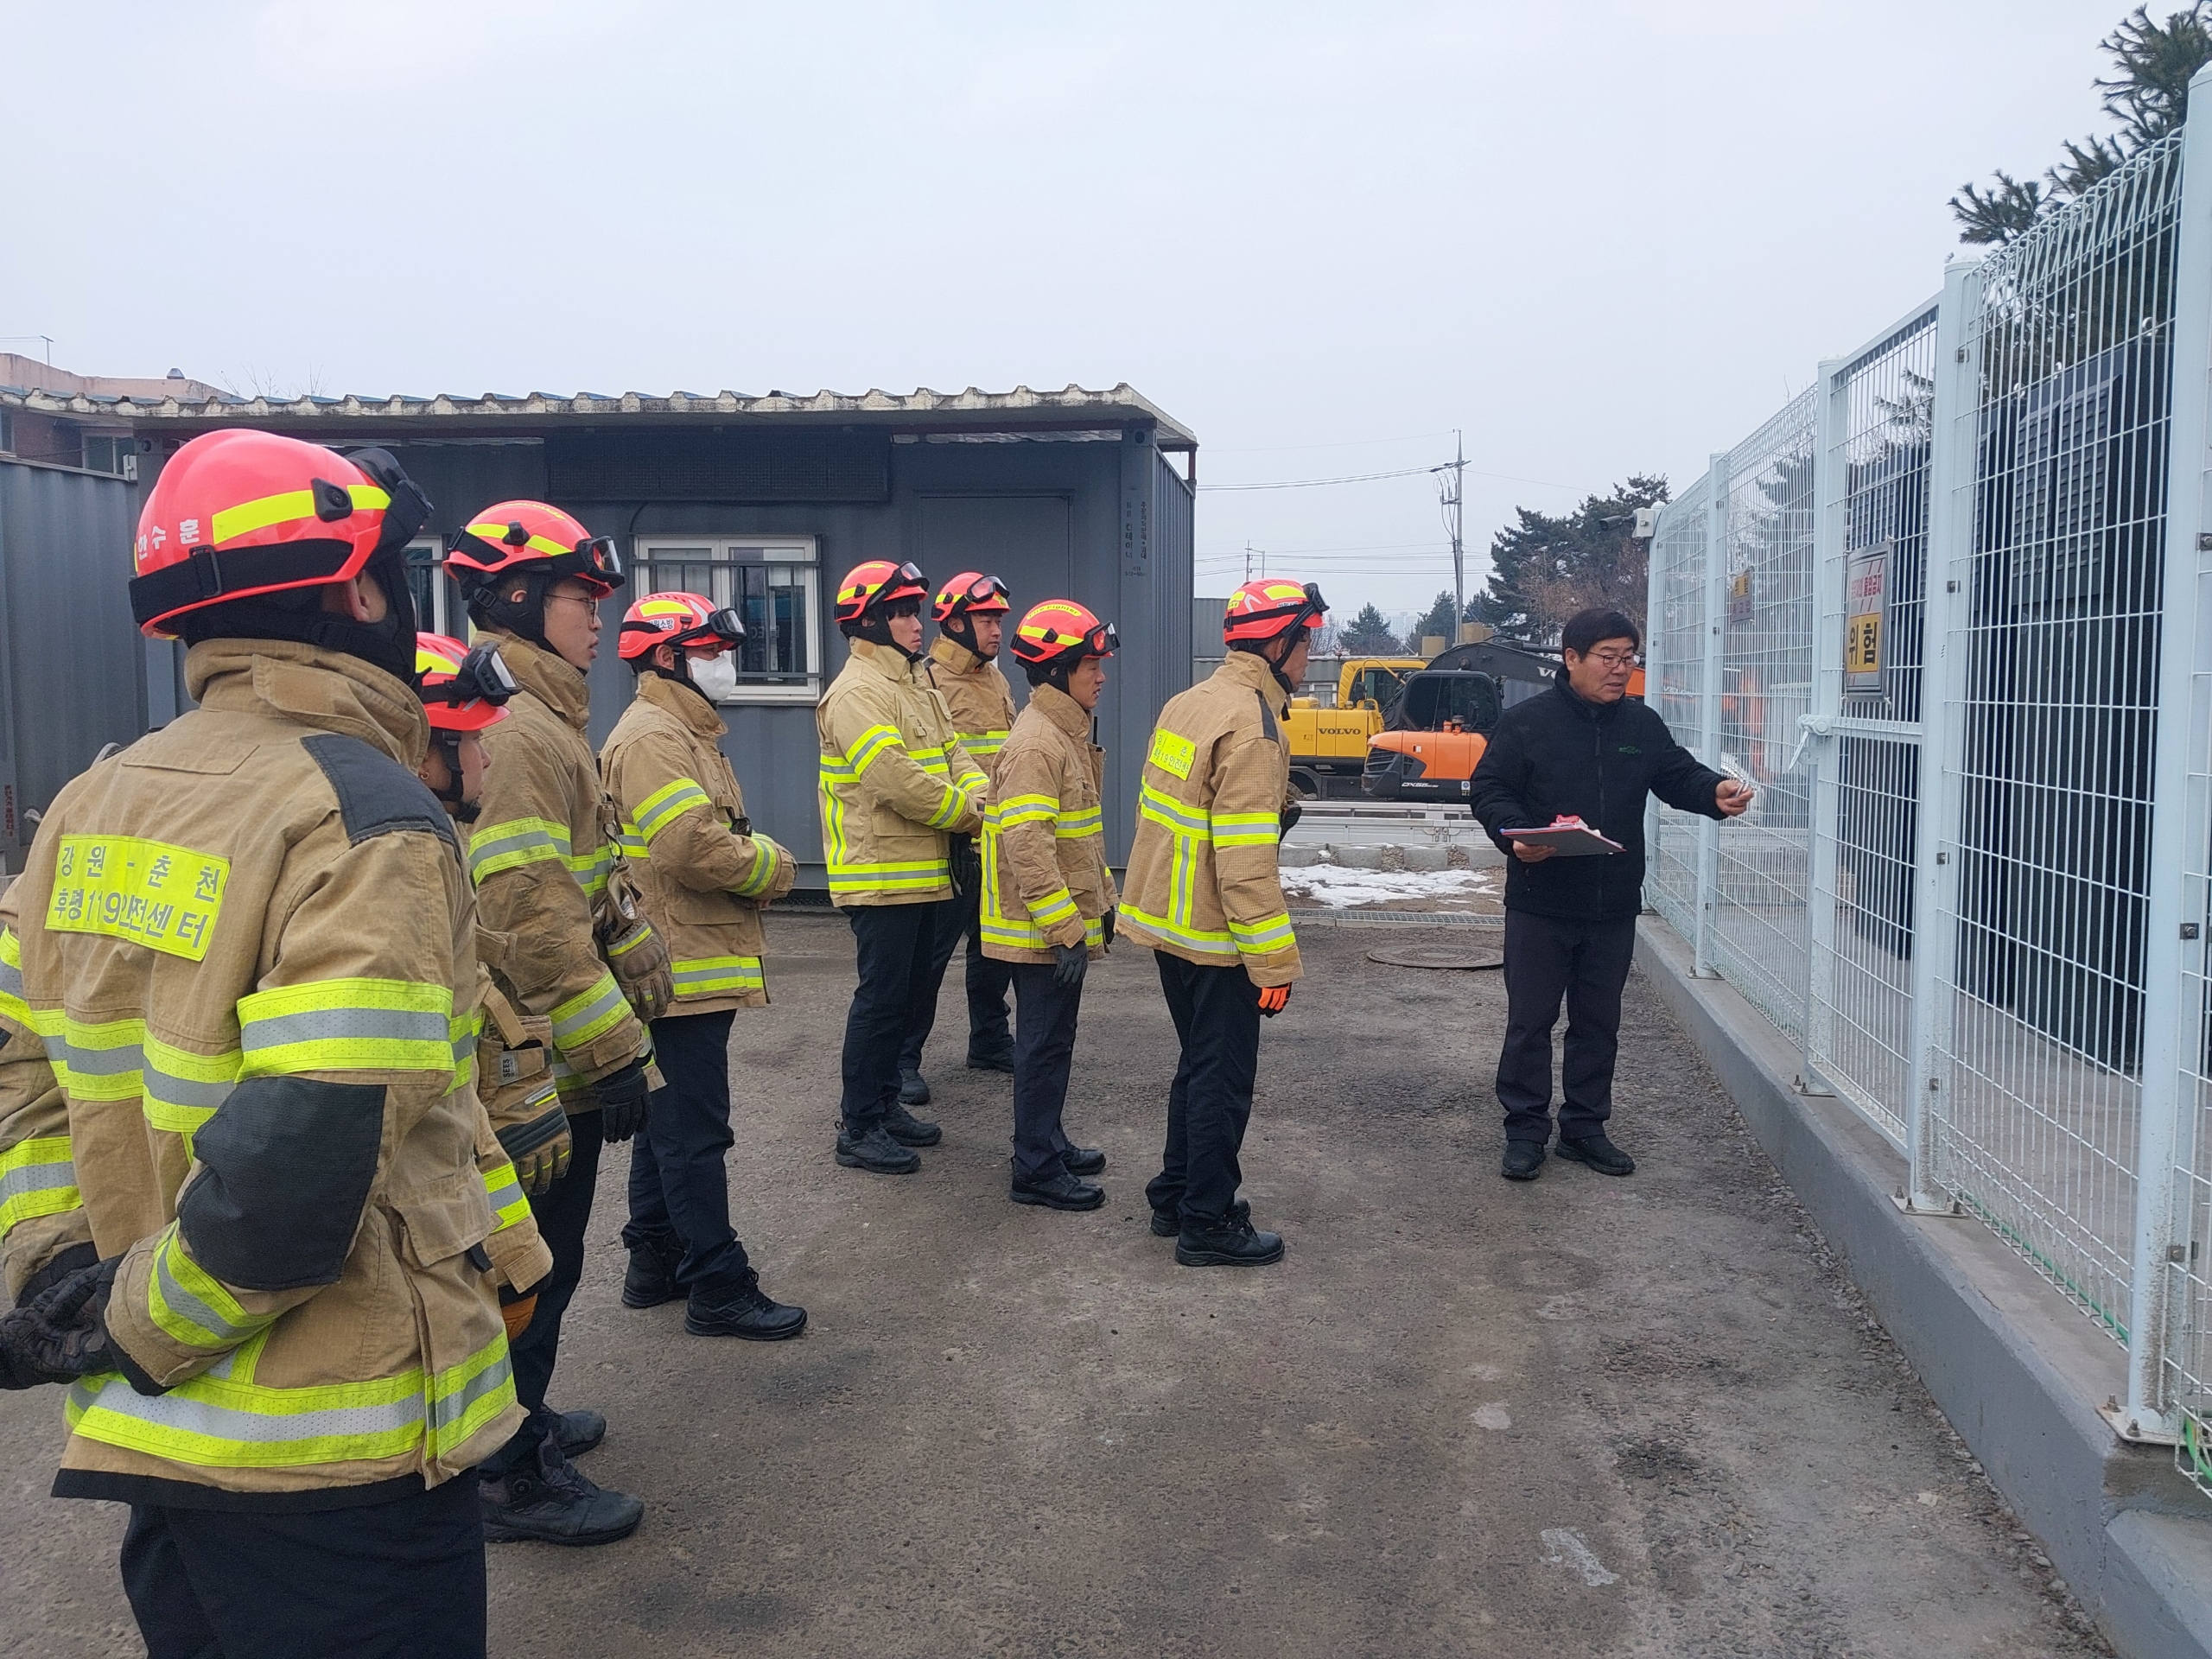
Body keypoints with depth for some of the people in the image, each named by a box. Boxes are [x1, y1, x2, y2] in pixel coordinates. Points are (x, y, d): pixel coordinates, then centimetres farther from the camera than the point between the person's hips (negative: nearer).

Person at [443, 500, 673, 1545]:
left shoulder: (543, 720, 14)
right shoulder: (512, 731, -20)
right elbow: (528, 915, -26)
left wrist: (639, 986, 22)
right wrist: (609, 1047, -22)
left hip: (555, 1062, 10)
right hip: (543, 1058, -10)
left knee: (539, 1254, 22)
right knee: (537, 1262, 2)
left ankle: (517, 1417, 38)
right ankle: (513, 1478, 16)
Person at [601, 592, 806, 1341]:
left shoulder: (686, 732, 18)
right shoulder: (652, 738, -16)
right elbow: (692, 846, -27)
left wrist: (756, 865, -2)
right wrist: (772, 867, -11)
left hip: (689, 969, 11)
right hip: (682, 971, -11)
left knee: (667, 1124, 18)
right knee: (695, 1133, -4)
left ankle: (656, 1263, 29)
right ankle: (719, 1287, 2)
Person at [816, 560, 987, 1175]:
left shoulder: (917, 686, 16)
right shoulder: (857, 692, -16)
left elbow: (952, 752, 12)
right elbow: (895, 779, -25)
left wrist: (981, 796, -9)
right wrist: (967, 816, -16)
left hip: (922, 876, 10)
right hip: (881, 876, -10)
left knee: (908, 992, 17)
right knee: (881, 998, -4)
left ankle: (884, 1104, 30)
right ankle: (857, 1129, 6)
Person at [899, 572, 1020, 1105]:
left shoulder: (997, 680, 15)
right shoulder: (927, 681, -12)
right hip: (951, 843, -8)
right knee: (931, 951, -3)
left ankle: (990, 1042, 31)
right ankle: (903, 1060, 6)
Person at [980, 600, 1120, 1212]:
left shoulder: (1067, 734, 13)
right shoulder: (1035, 744, -20)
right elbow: (1028, 849, -27)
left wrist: (1102, 901, 22)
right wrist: (1066, 930, -26)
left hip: (1065, 923, 10)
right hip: (1045, 931, -10)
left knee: (1052, 1040, 19)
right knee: (1045, 1045, -1)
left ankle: (1048, 1143, 31)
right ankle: (1036, 1171, 8)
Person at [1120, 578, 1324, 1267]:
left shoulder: (1189, 702, 9)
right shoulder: (1250, 724, -20)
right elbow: (1245, 859, -24)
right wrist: (1275, 960, -20)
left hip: (1165, 919, 9)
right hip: (1214, 935, -9)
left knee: (1200, 1066, 21)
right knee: (1224, 1080, 3)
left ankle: (1175, 1196, 32)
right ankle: (1207, 1224, 13)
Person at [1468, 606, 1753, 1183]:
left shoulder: (1642, 724, 8)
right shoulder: (1526, 722, -6)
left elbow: (1678, 775, 10)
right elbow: (1488, 789, -5)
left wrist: (1715, 792, -12)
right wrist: (1513, 834, -23)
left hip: (1614, 909, 4)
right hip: (1540, 905, -4)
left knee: (1598, 1024, 13)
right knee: (1531, 1021, 3)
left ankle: (1585, 1128, 26)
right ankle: (1525, 1131, 15)